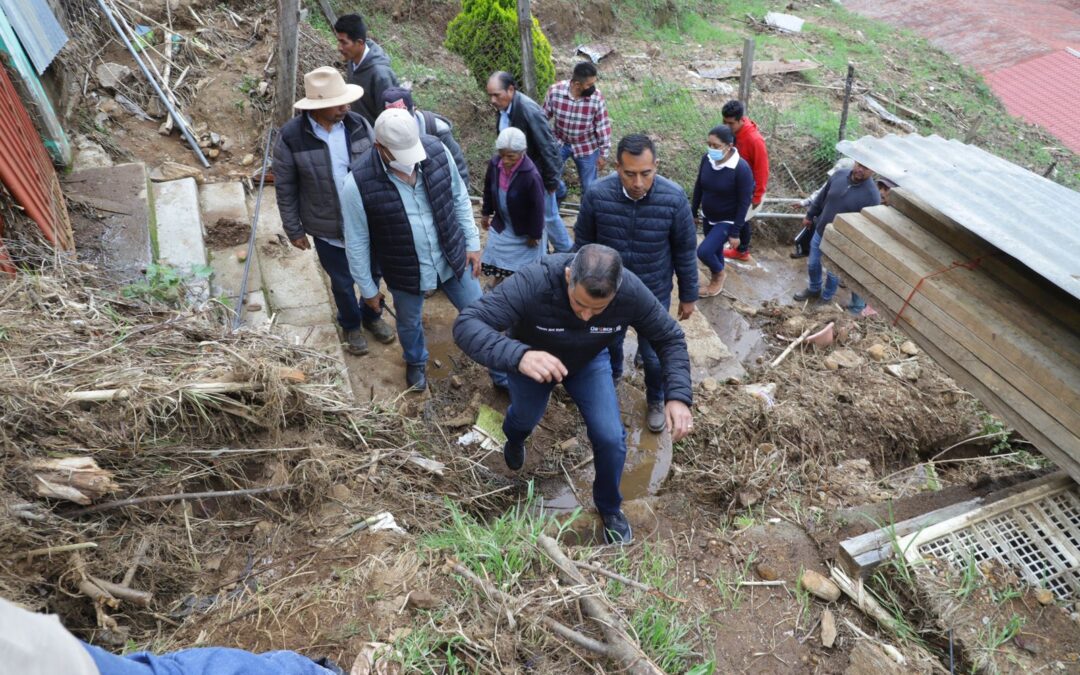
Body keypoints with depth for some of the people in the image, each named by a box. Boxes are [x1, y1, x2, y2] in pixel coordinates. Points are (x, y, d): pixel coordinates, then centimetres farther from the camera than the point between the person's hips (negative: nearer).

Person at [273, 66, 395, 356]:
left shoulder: (358, 125, -10)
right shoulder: (291, 137, -17)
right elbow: (285, 189, -7)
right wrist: (294, 230, -2)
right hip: (327, 230, -2)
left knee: (372, 274, 21)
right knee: (342, 283, 16)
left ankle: (372, 316, 50)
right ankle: (351, 325, 45)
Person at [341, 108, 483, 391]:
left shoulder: (437, 151, -18)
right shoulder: (358, 183, -25)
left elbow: (459, 198, 0)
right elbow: (357, 242, -12)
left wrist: (472, 243, 3)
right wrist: (367, 288, -4)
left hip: (453, 259, 2)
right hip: (405, 272, -1)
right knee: (409, 324, 24)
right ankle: (416, 362, 59)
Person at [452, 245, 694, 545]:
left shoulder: (632, 292, -36)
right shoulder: (533, 282, -44)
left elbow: (670, 338, -20)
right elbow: (466, 324, -47)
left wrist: (678, 396, -36)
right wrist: (517, 356, -65)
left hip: (589, 362, 1)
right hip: (530, 357, -1)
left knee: (611, 437, -8)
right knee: (525, 417, 25)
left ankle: (609, 506, 25)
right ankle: (514, 438, 67)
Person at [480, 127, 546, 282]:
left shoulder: (531, 175, -32)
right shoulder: (495, 163, -14)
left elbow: (537, 207, -22)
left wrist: (535, 235, -15)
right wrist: (486, 213, 14)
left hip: (523, 231, -5)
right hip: (501, 225, 5)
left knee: (524, 269, 12)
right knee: (496, 264, 17)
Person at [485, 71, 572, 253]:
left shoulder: (529, 111, -30)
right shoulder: (503, 106, -6)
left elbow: (548, 147, -25)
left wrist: (551, 181, -18)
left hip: (538, 172, -7)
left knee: (548, 215, 8)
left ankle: (566, 251, 30)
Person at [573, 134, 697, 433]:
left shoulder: (674, 198, -23)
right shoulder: (597, 194, -22)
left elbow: (685, 251, -9)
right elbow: (583, 243, -6)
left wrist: (688, 296, -1)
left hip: (654, 293, -1)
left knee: (653, 353, 16)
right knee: (609, 342, 26)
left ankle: (656, 400, 46)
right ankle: (611, 375, 60)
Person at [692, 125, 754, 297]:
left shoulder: (741, 169, -26)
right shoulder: (707, 159, -11)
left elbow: (744, 203, -20)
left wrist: (736, 232, -17)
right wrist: (693, 212, 11)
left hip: (727, 221, -5)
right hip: (707, 217, 5)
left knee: (704, 251, -13)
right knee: (715, 249, 20)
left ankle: (719, 273, 18)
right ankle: (717, 277, 44)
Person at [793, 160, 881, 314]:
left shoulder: (872, 195, -26)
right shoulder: (840, 174, -11)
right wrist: (810, 215, 15)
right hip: (820, 232, 5)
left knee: (833, 273, 16)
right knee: (812, 264, 22)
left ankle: (826, 297, 43)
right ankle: (814, 289, 50)